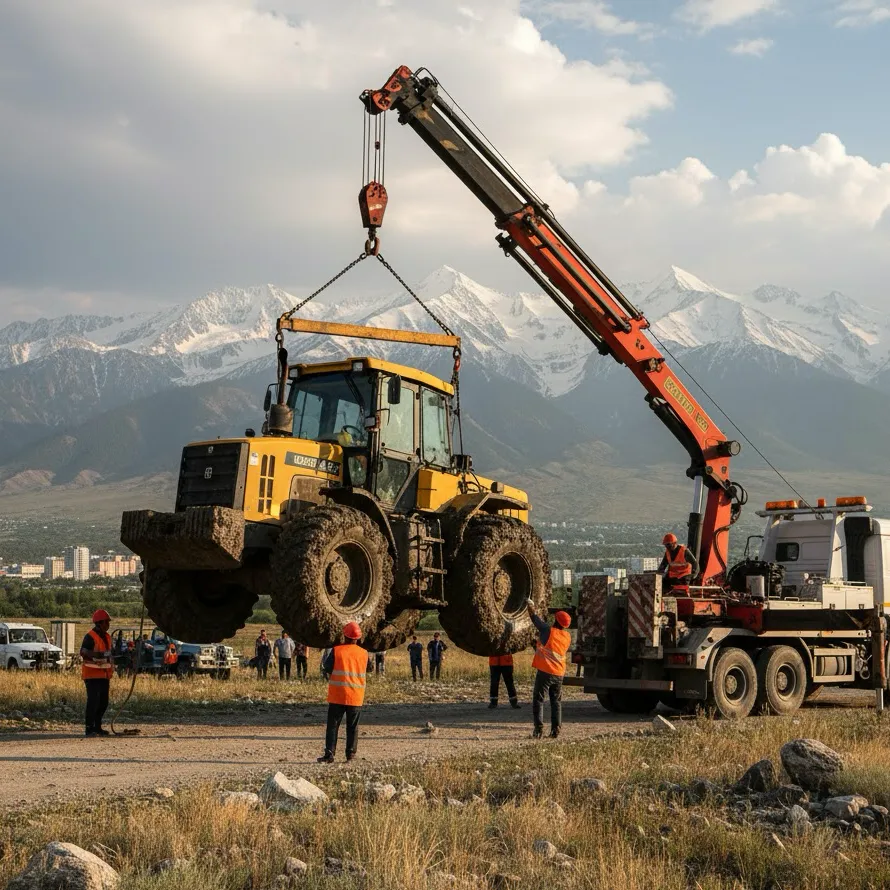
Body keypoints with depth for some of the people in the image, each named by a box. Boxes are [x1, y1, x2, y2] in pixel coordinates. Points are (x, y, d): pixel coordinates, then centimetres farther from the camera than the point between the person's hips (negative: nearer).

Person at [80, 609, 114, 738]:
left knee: (103, 702, 11)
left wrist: (110, 673, 25)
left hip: (104, 675, 9)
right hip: (92, 675, -9)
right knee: (93, 701, -13)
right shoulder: (90, 637, -12)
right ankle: (89, 729, -11)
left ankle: (97, 727, 22)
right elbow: (83, 652, -25)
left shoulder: (107, 637, 16)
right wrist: (96, 654, -41)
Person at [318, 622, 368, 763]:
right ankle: (351, 753, 10)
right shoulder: (364, 653, 1)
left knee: (333, 725, 3)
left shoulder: (336, 651, -7)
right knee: (352, 727, 11)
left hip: (337, 695, -2)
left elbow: (327, 669, -4)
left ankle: (329, 754, -2)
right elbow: (366, 671, 13)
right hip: (356, 697, 2)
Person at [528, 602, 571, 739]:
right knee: (556, 702, 13)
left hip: (544, 672, -5)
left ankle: (538, 729, -8)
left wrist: (531, 608, 21)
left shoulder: (549, 631, -11)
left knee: (538, 700, 0)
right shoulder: (568, 636, 6)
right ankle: (555, 730, 9)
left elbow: (537, 621, 4)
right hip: (559, 674, 5)